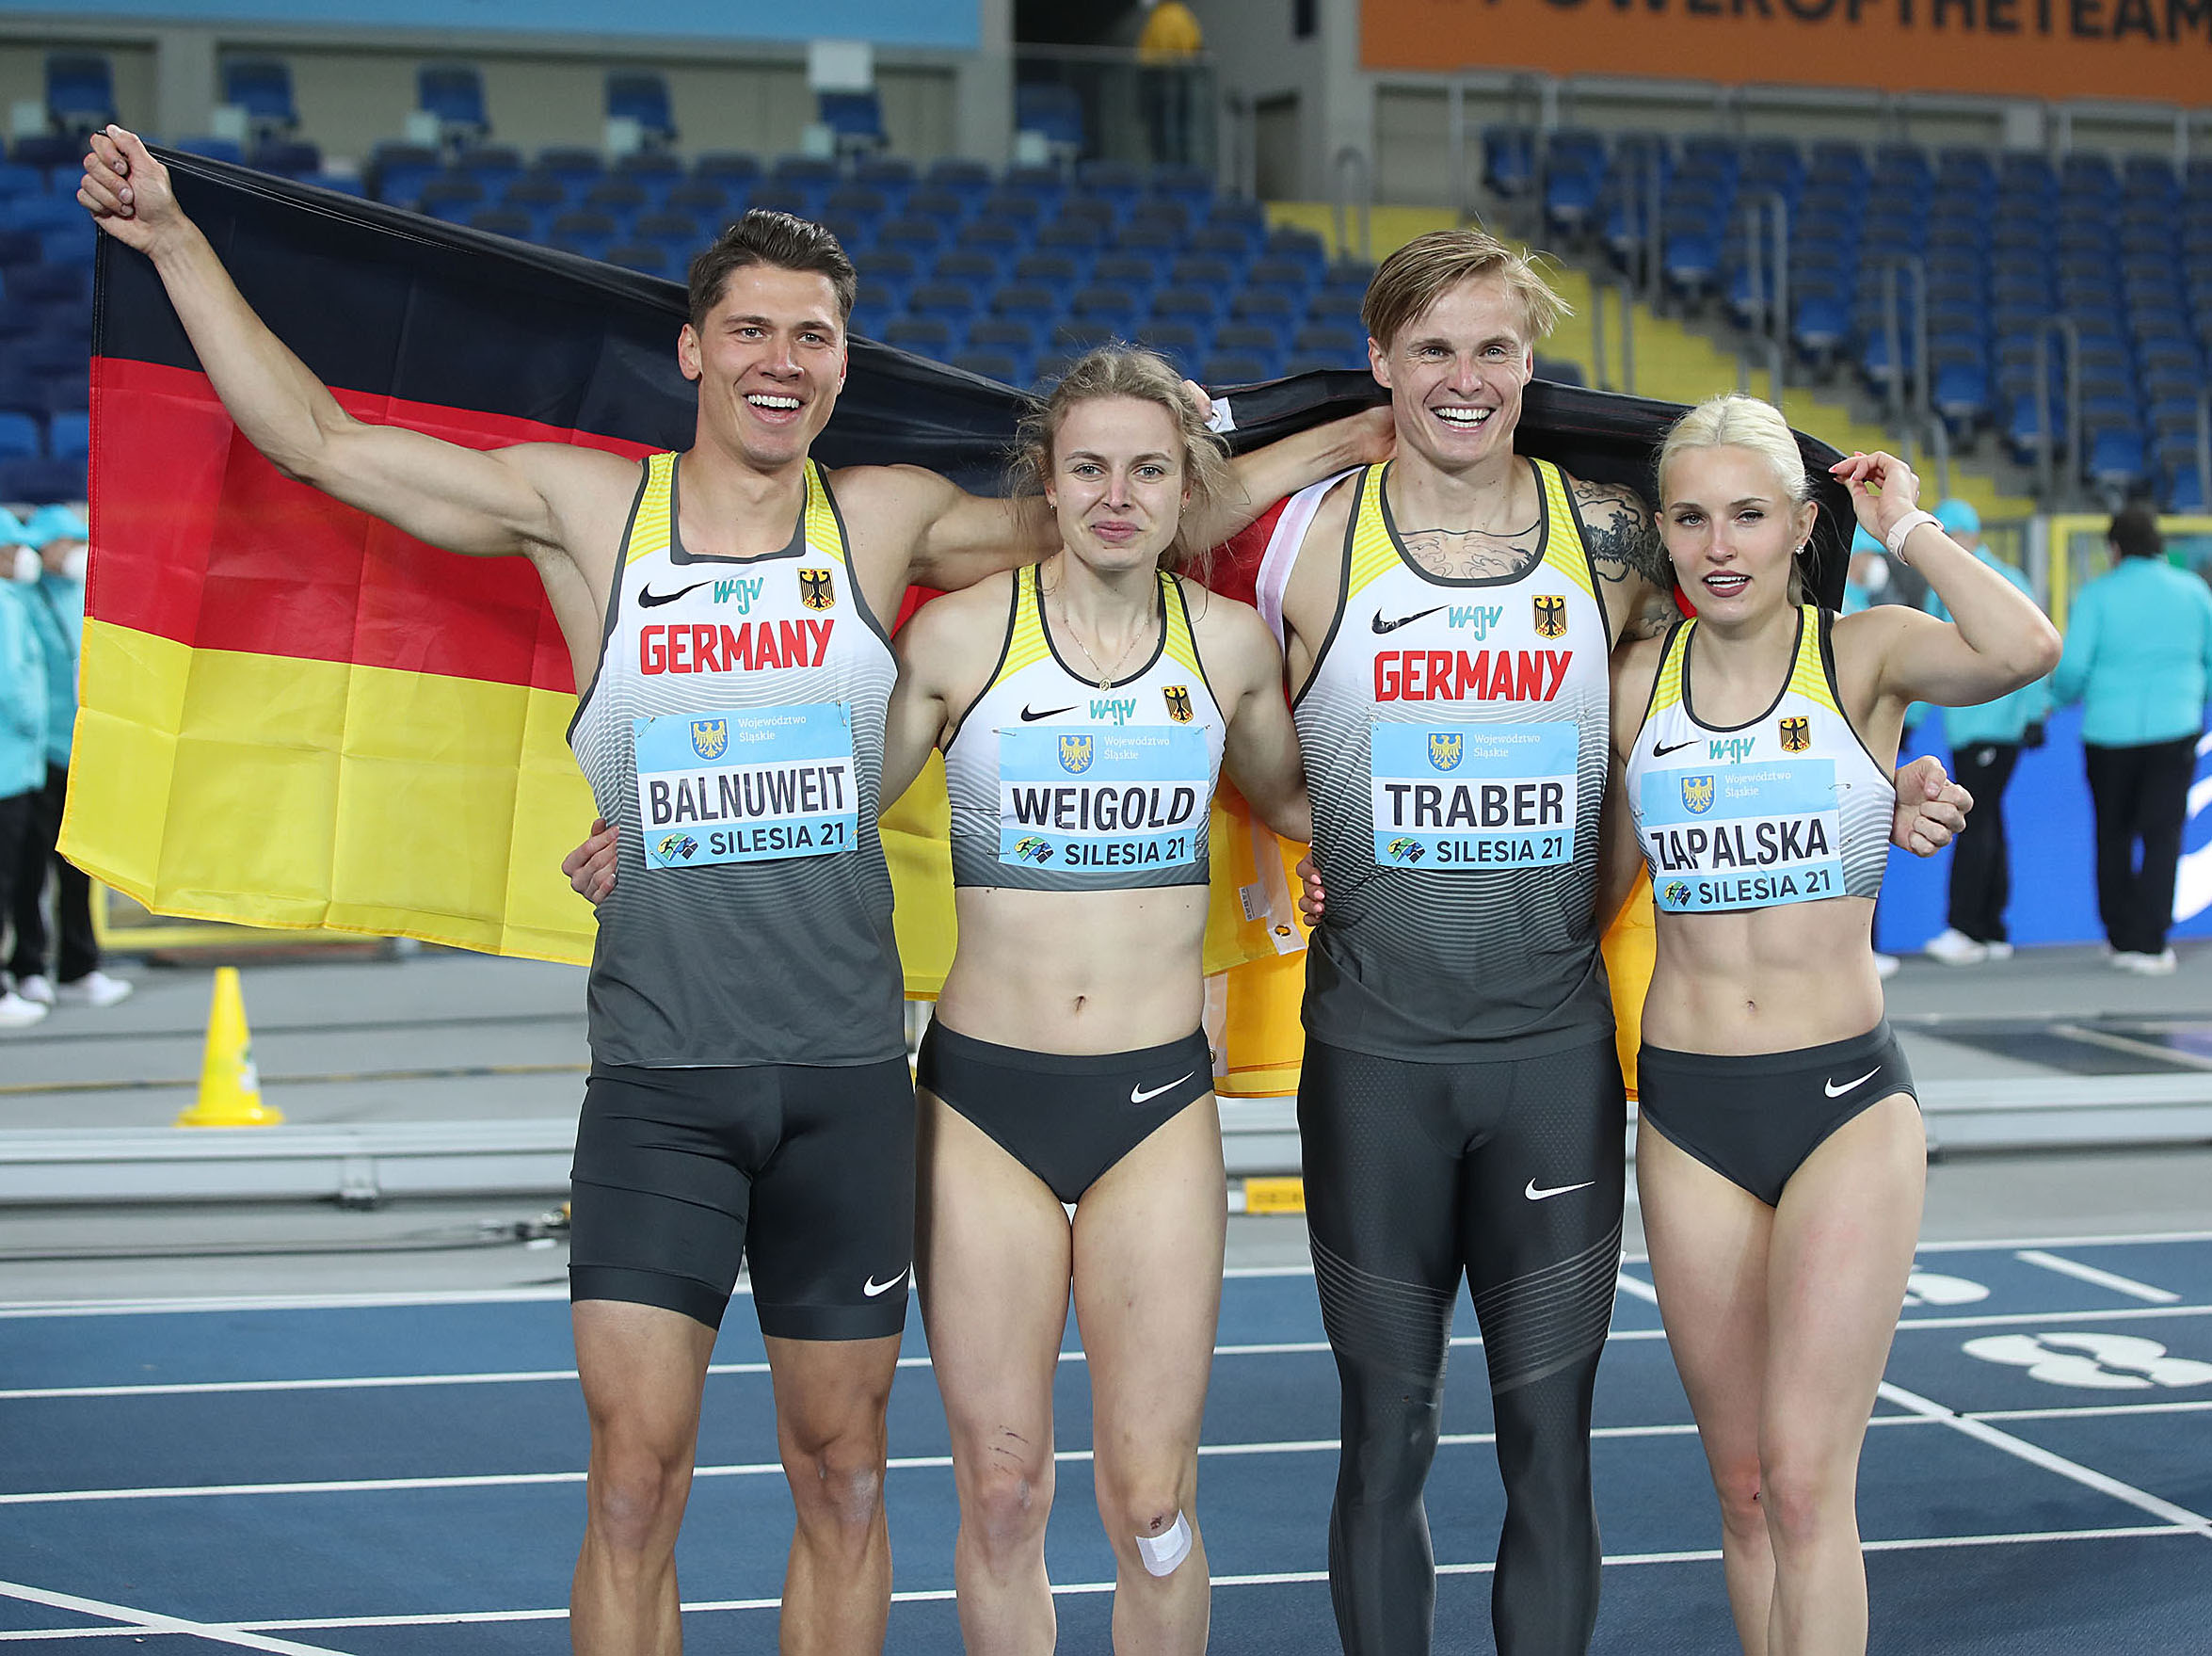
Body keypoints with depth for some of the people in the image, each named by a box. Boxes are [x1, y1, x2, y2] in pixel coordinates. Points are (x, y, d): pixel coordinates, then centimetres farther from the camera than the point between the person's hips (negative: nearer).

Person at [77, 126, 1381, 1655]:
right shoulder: (584, 510, 2)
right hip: (658, 1077, -1)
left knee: (842, 1471, 8)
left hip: (847, 1075, 1)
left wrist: (1358, 437, 13)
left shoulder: (888, 522, 5)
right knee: (636, 1480, -6)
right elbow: (315, 438, 6)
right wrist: (175, 240, 5)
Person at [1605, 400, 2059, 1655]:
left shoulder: (1865, 655, -4)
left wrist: (1907, 527, -11)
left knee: (1807, 1483, -11)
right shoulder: (1638, 679, 5)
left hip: (1848, 1101, -3)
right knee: (1745, 1487, 9)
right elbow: (1599, 882, 17)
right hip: (1688, 1109, 3)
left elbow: (2025, 651, -26)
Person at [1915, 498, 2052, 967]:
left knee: (1976, 820, -14)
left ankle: (1964, 929, -18)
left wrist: (2034, 714, -10)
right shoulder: (1941, 592, 16)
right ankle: (1992, 933, 10)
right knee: (1984, 823, 8)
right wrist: (1908, 717, 16)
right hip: (1961, 727, 7)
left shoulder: (2006, 585, -4)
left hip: (1997, 722, -7)